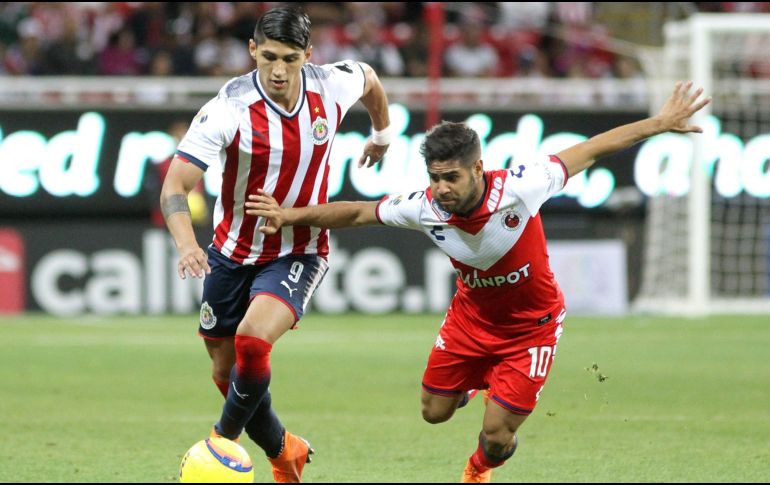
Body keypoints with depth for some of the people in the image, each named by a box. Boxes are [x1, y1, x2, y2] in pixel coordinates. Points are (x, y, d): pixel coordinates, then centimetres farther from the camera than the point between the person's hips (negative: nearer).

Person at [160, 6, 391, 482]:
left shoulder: (332, 86, -14)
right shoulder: (229, 108, -22)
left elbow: (370, 79, 12)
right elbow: (176, 184, -27)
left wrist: (382, 135, 29)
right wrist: (186, 242, -45)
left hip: (300, 253, -1)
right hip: (233, 253, 1)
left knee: (252, 341, -27)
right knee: (226, 371, 10)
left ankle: (223, 441, -2)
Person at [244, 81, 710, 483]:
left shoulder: (518, 189, -34)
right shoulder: (425, 208, -24)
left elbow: (589, 151, -24)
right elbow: (359, 212, -8)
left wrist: (661, 123, -22)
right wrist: (289, 215, -13)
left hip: (531, 325, -3)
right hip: (471, 316, 3)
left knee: (497, 435, -4)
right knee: (435, 412, 11)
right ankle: (475, 381, 47)